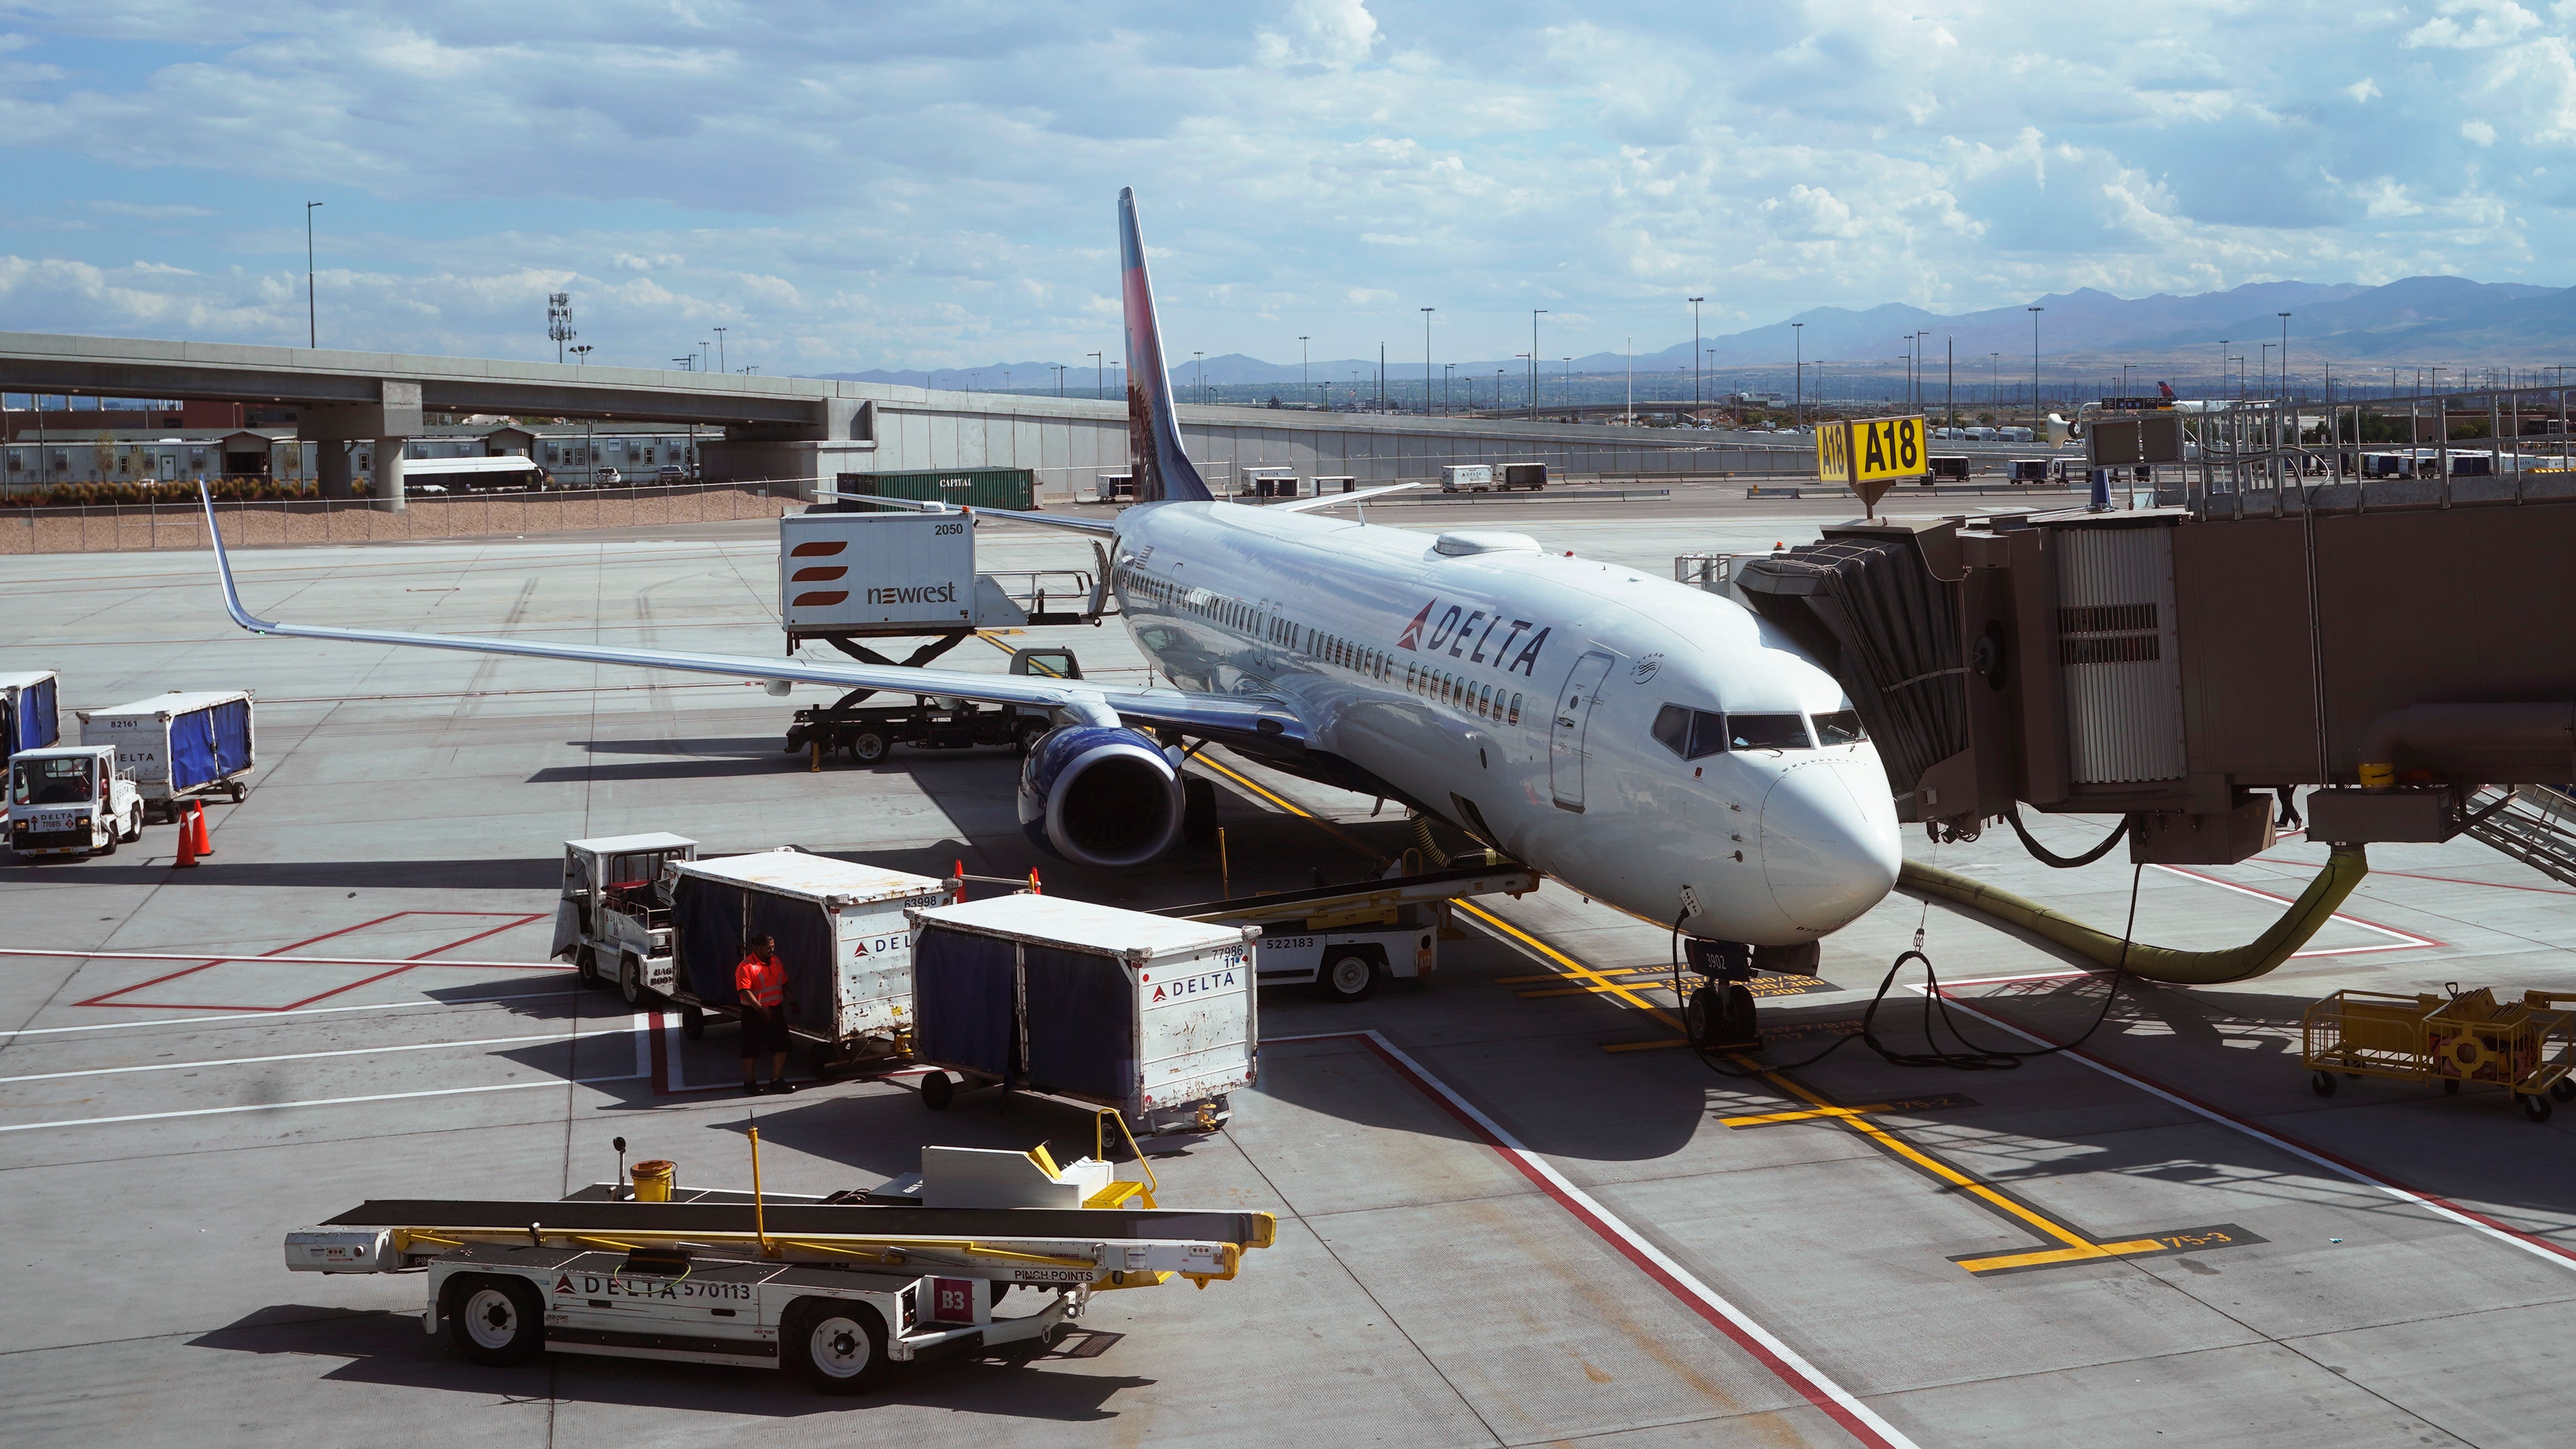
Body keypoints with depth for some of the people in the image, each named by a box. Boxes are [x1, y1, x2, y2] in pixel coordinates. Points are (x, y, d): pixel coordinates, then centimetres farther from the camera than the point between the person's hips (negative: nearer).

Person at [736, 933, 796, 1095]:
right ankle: (749, 1082, 15)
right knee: (751, 1049, 3)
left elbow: (784, 984, 19)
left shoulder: (776, 962, 10)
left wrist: (792, 1002, 9)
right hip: (754, 1013, -7)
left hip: (776, 1010, 7)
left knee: (781, 1046, 7)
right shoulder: (746, 967, -14)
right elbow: (745, 991, -21)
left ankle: (776, 1080, 18)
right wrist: (760, 1009, -28)